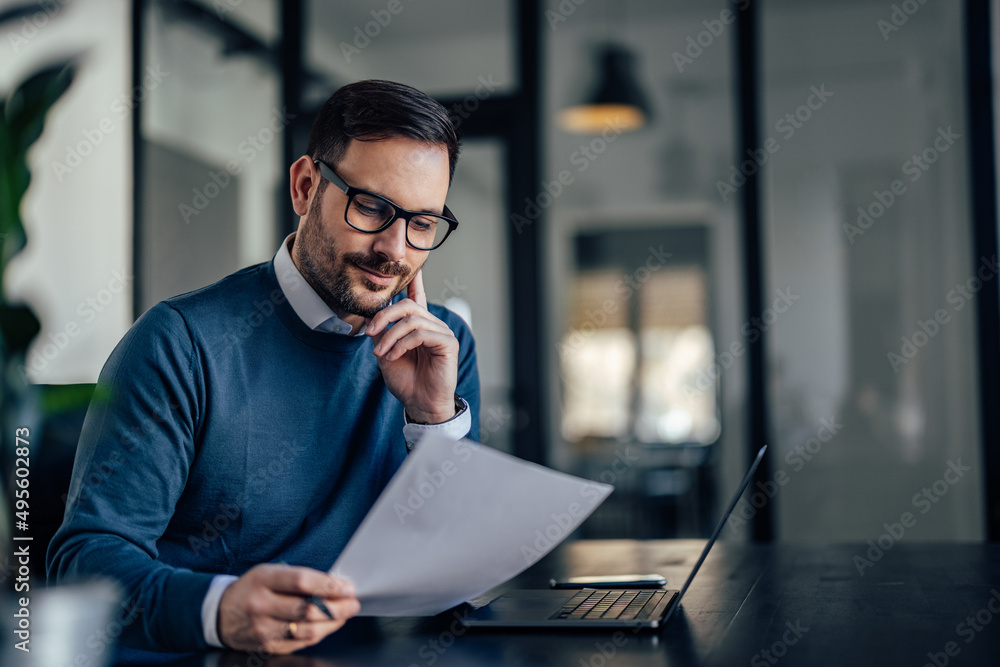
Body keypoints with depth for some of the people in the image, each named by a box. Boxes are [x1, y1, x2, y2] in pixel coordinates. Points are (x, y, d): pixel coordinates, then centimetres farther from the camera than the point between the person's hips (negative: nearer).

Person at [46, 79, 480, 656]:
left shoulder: (443, 348, 5)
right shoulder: (183, 343, -10)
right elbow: (87, 556, -14)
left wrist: (435, 415, -11)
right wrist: (220, 609, -33)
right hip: (188, 656, -2)